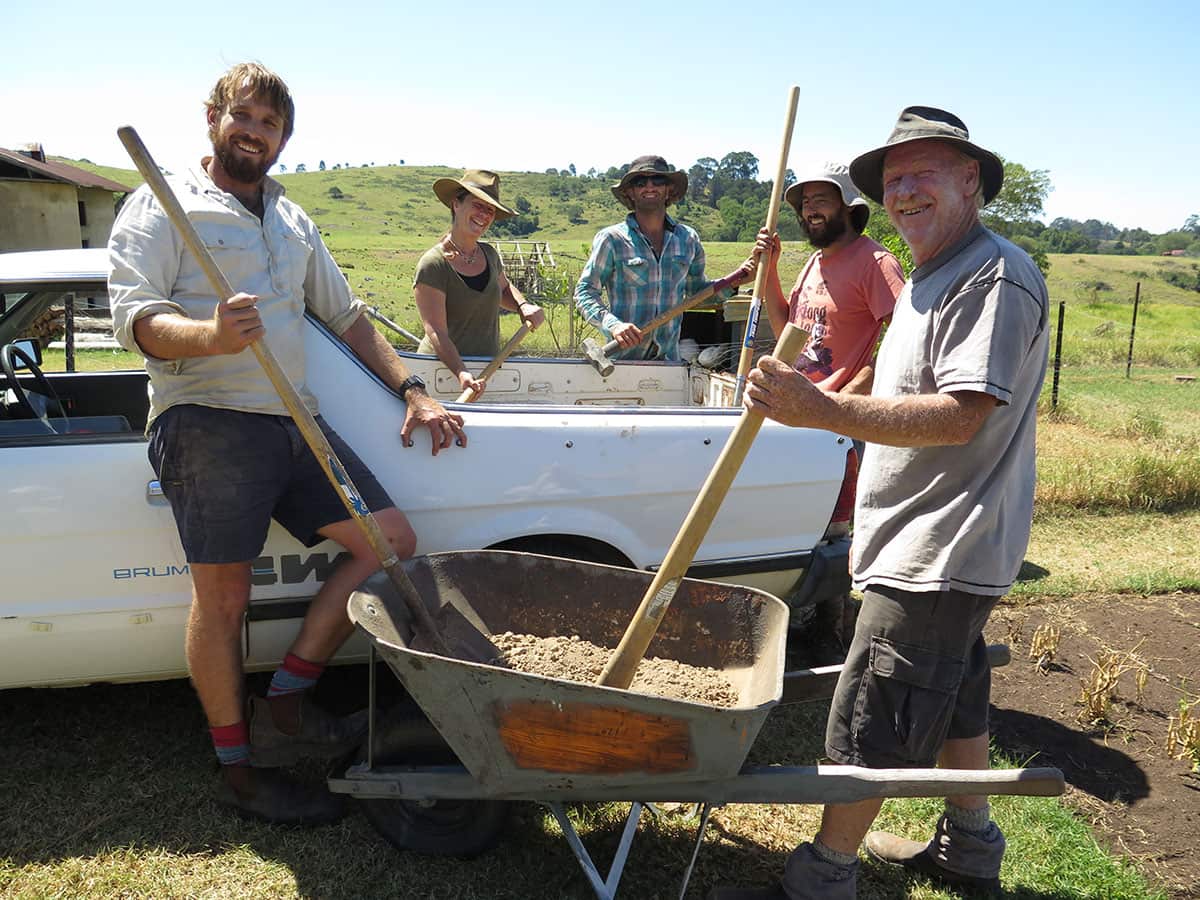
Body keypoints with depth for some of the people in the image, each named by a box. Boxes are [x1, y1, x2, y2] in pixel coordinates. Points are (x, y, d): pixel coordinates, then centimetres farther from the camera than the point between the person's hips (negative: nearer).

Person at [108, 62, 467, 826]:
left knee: (394, 542, 0)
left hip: (294, 421, 7)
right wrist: (210, 336, -31)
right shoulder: (163, 205, 3)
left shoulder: (293, 220, 23)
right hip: (208, 420, -6)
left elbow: (346, 314, 26)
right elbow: (133, 316, -9)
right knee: (223, 596, -2)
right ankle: (240, 769, 15)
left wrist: (414, 391, 15)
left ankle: (286, 704, 7)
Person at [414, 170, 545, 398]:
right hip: (443, 368, -5)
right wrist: (461, 373, -34)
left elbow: (504, 288, 30)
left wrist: (523, 306, 8)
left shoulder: (489, 254, 8)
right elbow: (436, 331, -19)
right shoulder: (433, 265, -13)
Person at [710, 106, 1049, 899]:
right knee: (953, 697, 22)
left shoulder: (997, 277, -18)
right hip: (929, 547, 11)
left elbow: (959, 417, -29)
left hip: (940, 557, -11)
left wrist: (824, 410, -37)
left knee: (870, 728, -2)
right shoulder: (929, 278, 16)